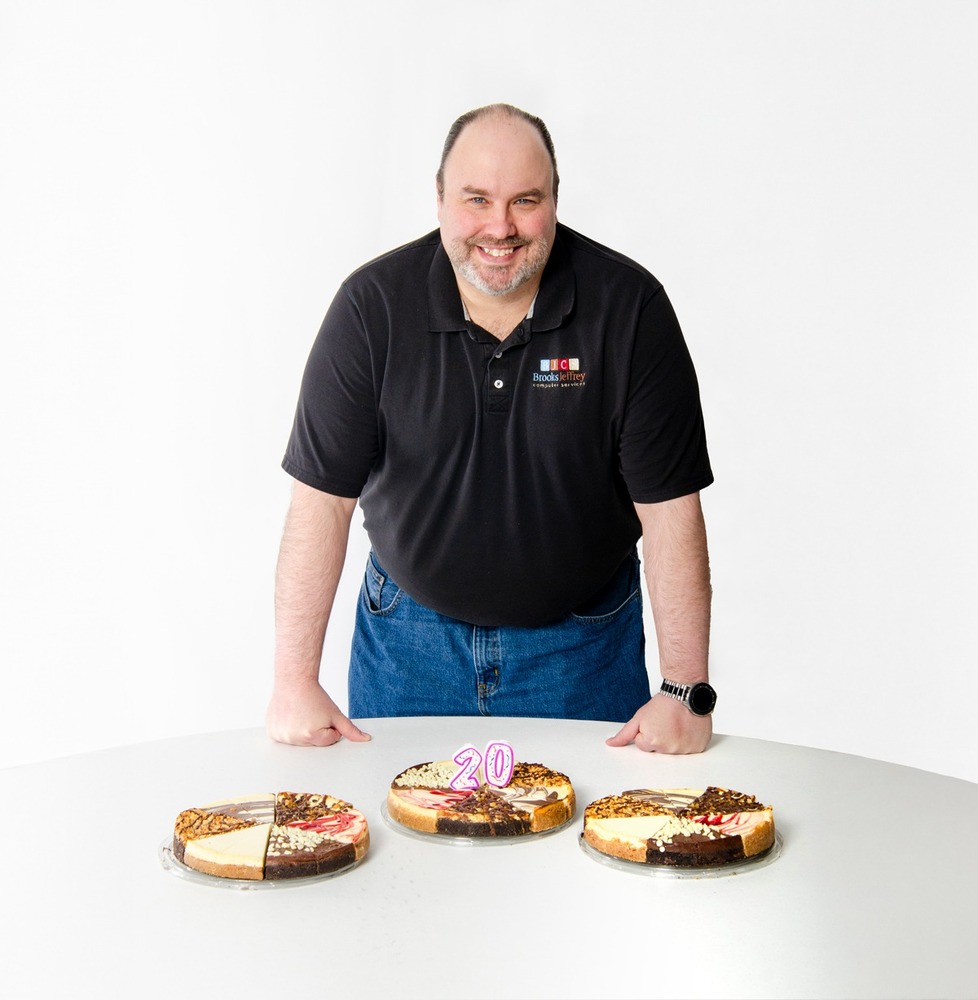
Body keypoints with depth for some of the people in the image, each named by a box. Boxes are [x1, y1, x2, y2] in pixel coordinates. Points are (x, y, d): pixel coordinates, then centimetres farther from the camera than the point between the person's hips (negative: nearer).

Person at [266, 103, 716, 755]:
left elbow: (670, 504, -14)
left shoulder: (629, 306, -14)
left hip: (582, 645, 0)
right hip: (409, 629, 1)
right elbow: (324, 495, -11)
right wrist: (296, 682, -15)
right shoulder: (374, 304, -13)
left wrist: (686, 691, -17)